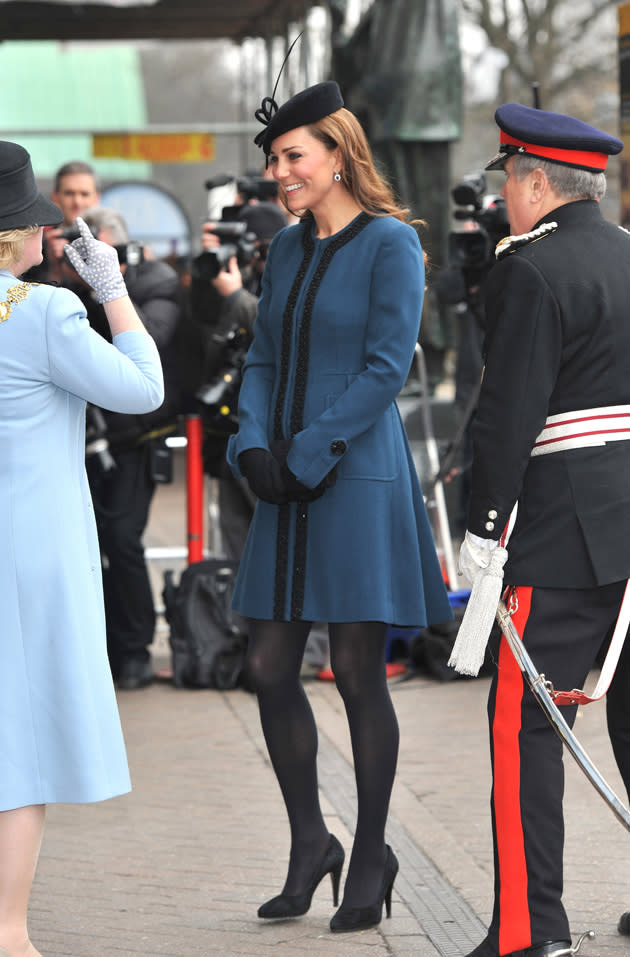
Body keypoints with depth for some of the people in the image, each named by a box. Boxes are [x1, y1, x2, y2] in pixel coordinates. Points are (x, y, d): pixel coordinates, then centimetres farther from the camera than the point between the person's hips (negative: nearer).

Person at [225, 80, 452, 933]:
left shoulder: (390, 244, -6)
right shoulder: (287, 248, 14)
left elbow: (386, 368, -12)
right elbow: (262, 359, 14)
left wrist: (309, 453, -15)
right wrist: (253, 447, -4)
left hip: (358, 478, -7)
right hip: (289, 488, 7)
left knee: (358, 673, -2)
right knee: (270, 668, 5)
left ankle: (371, 855, 10)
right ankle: (309, 843, 19)